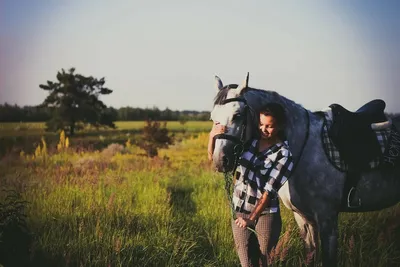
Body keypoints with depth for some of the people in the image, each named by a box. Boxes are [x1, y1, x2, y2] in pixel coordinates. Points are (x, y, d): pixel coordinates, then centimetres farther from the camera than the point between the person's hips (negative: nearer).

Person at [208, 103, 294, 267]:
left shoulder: (284, 154, -11)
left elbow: (269, 190, -14)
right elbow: (213, 157, -2)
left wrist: (251, 218, -15)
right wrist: (213, 135, -21)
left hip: (265, 215, -3)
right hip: (239, 211, 3)